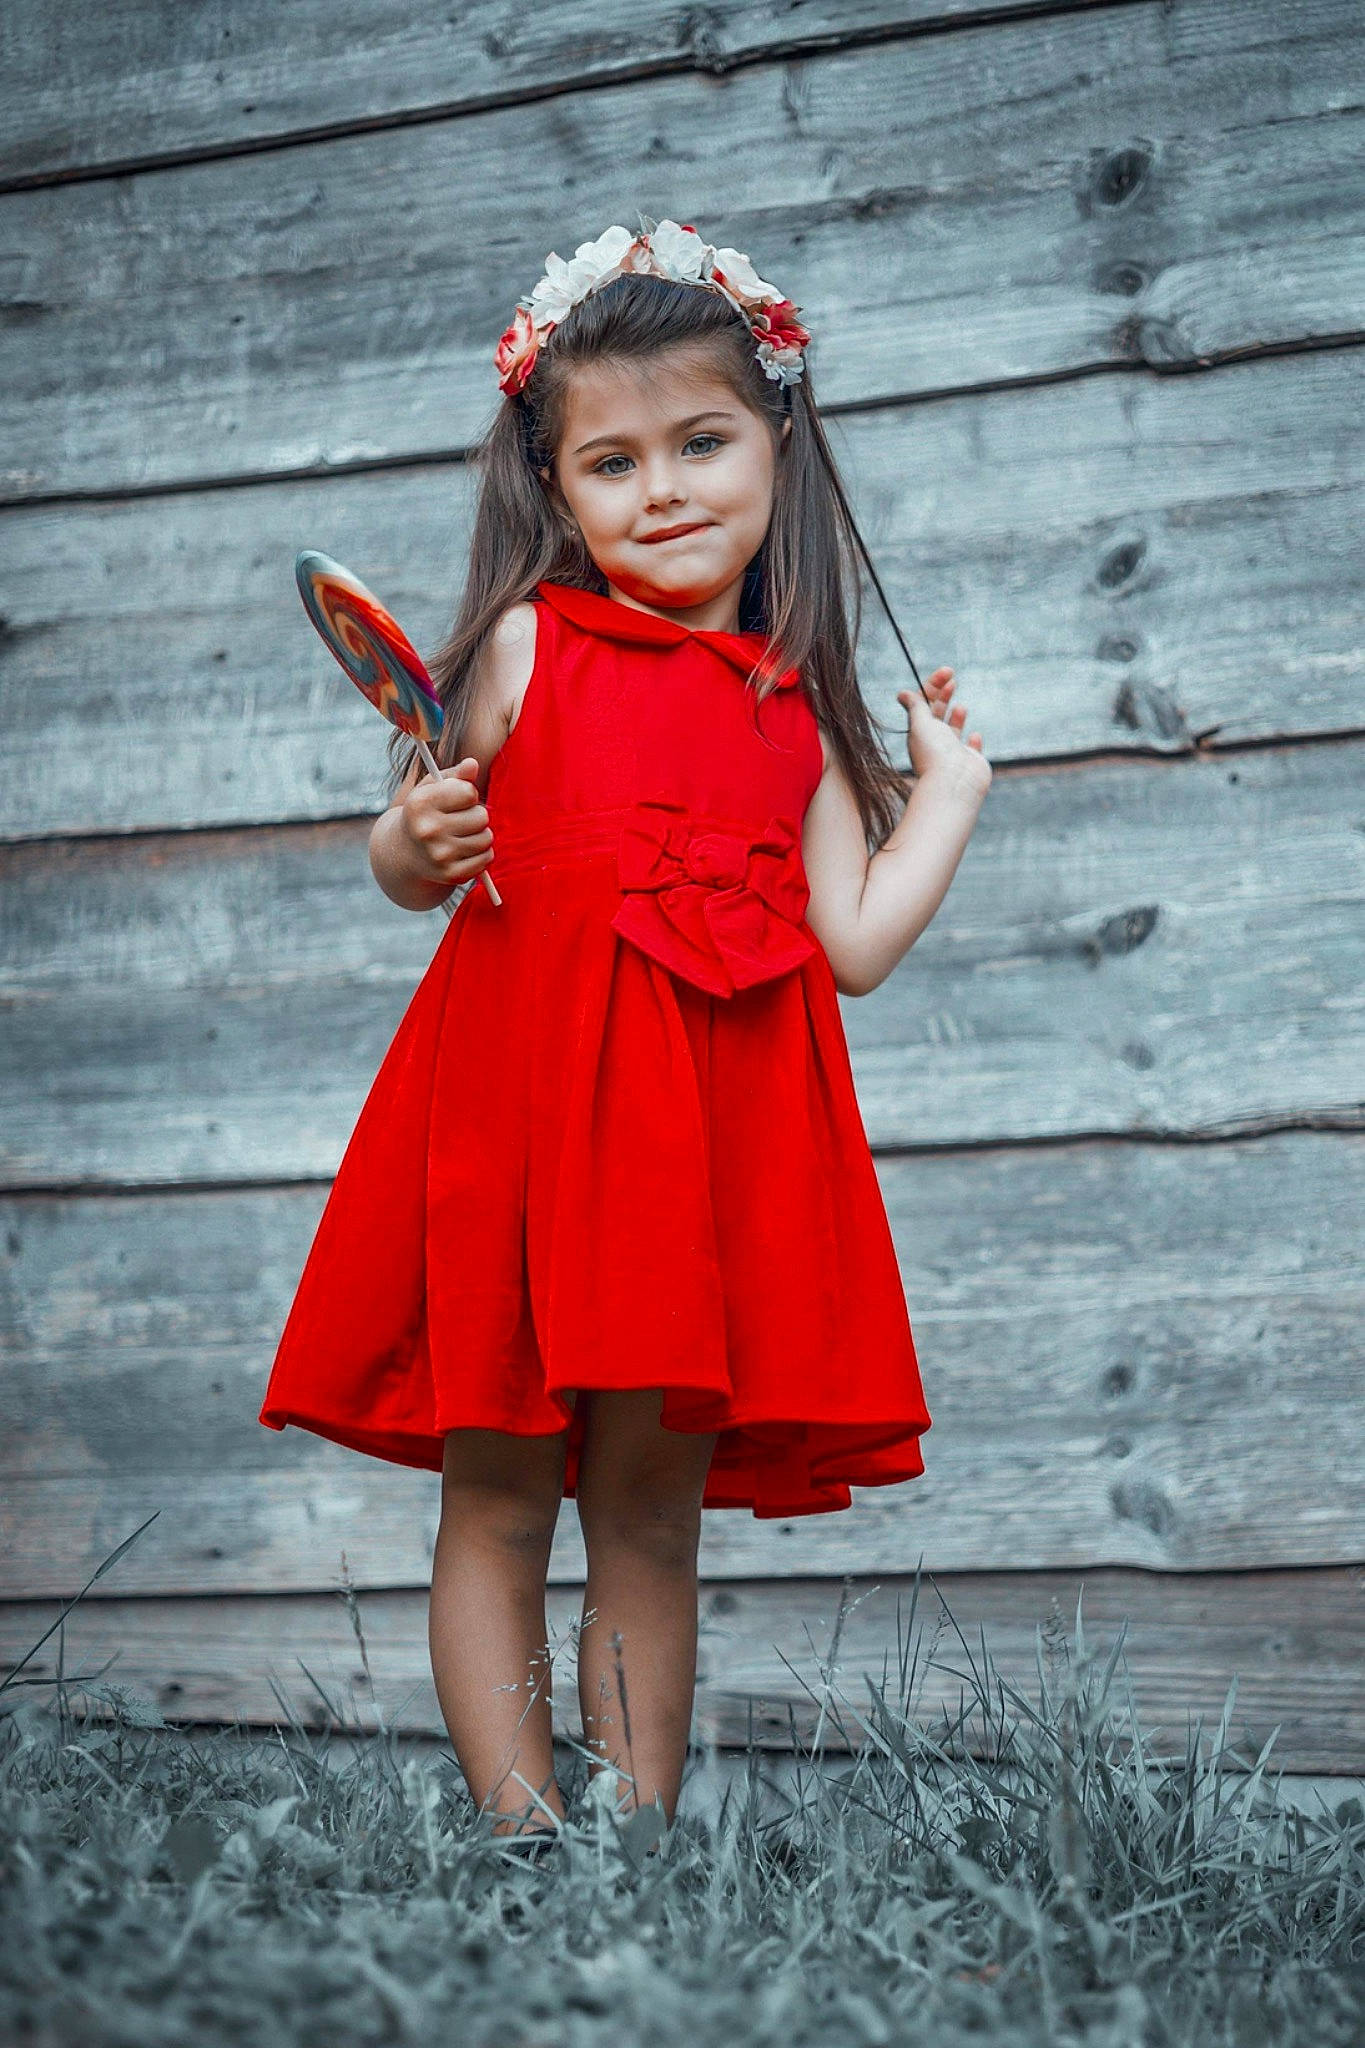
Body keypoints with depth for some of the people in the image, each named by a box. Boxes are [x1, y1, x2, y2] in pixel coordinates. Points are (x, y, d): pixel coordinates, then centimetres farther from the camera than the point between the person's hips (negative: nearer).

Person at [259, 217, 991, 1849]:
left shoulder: (797, 708, 13)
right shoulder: (525, 645, 6)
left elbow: (856, 941, 7)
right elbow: (414, 869, 11)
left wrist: (949, 794, 13)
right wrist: (413, 843, -11)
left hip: (717, 1131, 2)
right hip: (527, 1098, -2)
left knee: (655, 1515, 8)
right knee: (498, 1499, 0)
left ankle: (646, 1824, 15)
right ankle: (515, 1821, 7)